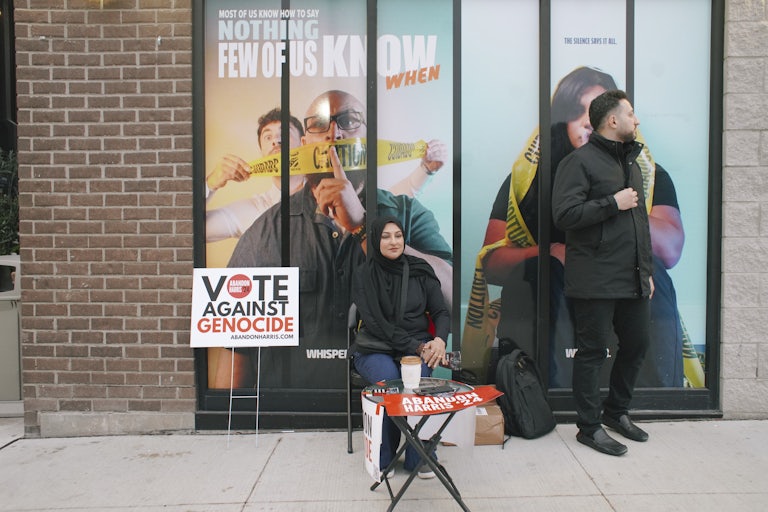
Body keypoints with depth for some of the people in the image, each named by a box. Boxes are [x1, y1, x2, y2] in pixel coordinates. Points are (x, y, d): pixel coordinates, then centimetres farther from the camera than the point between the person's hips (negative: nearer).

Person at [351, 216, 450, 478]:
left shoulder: (420, 270, 5)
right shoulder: (364, 275, -3)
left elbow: (441, 312, 5)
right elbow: (375, 323, -11)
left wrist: (439, 339, -17)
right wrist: (416, 346, -20)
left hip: (418, 345, 2)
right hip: (375, 348, -2)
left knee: (418, 374, -30)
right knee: (388, 378, -32)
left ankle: (419, 456, -12)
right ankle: (382, 457, -11)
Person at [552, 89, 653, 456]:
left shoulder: (631, 162, 19)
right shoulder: (580, 161, -8)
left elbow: (641, 221, 22)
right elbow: (564, 214, -19)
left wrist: (647, 270, 18)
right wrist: (613, 203, -15)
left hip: (633, 279, 9)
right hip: (596, 281, -8)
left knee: (637, 343, 15)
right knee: (592, 351, 1)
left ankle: (617, 411, 35)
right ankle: (589, 427, 15)